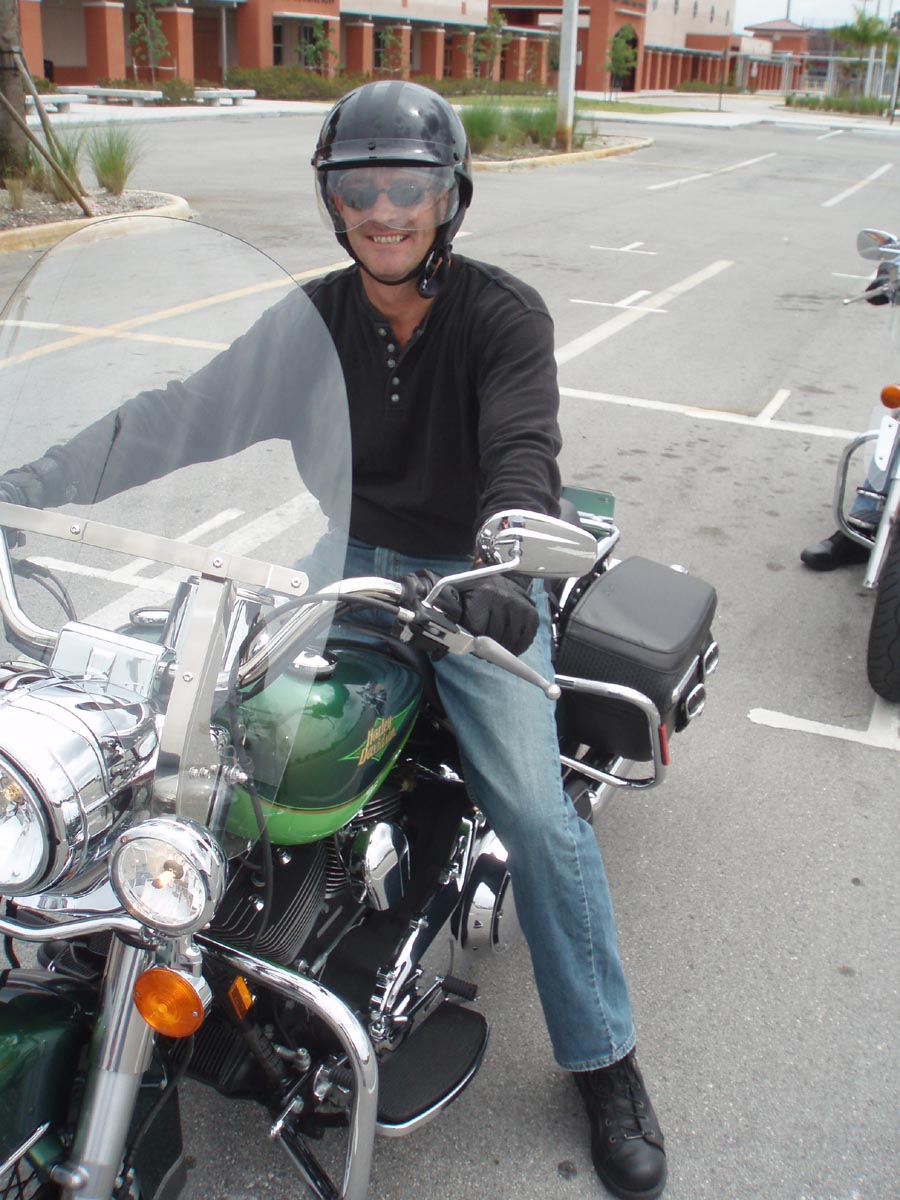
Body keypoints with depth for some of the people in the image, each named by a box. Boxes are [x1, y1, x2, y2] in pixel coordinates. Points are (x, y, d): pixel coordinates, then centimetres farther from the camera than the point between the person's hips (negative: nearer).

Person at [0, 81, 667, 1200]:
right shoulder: (315, 317, 3)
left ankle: (605, 1061, 5)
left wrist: (504, 565, -47)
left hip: (474, 573, -3)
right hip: (354, 560, 4)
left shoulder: (504, 312, -9)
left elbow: (521, 448, -25)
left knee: (536, 813, -16)